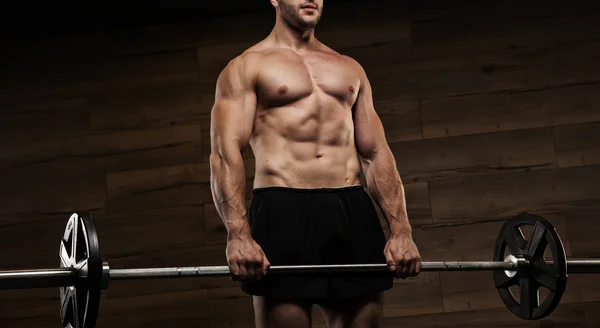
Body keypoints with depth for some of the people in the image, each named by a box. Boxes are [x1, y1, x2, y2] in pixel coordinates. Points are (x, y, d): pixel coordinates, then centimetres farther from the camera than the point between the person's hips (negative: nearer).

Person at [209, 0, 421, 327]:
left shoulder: (350, 68, 22)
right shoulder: (246, 67, 7)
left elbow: (376, 154, 17)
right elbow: (225, 153, -5)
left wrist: (400, 230, 4)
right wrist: (238, 234, -21)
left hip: (353, 213, 4)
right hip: (282, 213, -4)